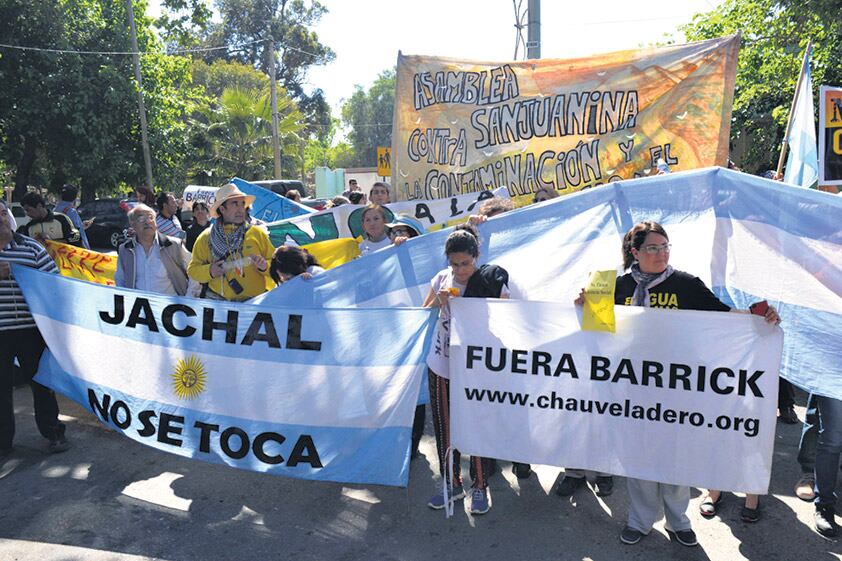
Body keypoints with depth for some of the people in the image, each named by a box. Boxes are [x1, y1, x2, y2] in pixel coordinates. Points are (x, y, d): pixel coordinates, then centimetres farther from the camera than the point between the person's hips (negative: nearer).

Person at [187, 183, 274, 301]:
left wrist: (265, 266, -10)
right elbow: (192, 270, 12)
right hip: (218, 300, 1)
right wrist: (209, 271, -7)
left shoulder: (258, 233, 8)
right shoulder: (206, 238, 9)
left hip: (256, 300, -1)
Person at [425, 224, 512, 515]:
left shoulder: (493, 281, -9)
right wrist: (438, 301, -12)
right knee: (445, 428, 13)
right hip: (442, 367, 4)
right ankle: (452, 484, 32)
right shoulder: (442, 279, 1)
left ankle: (480, 487, 26)